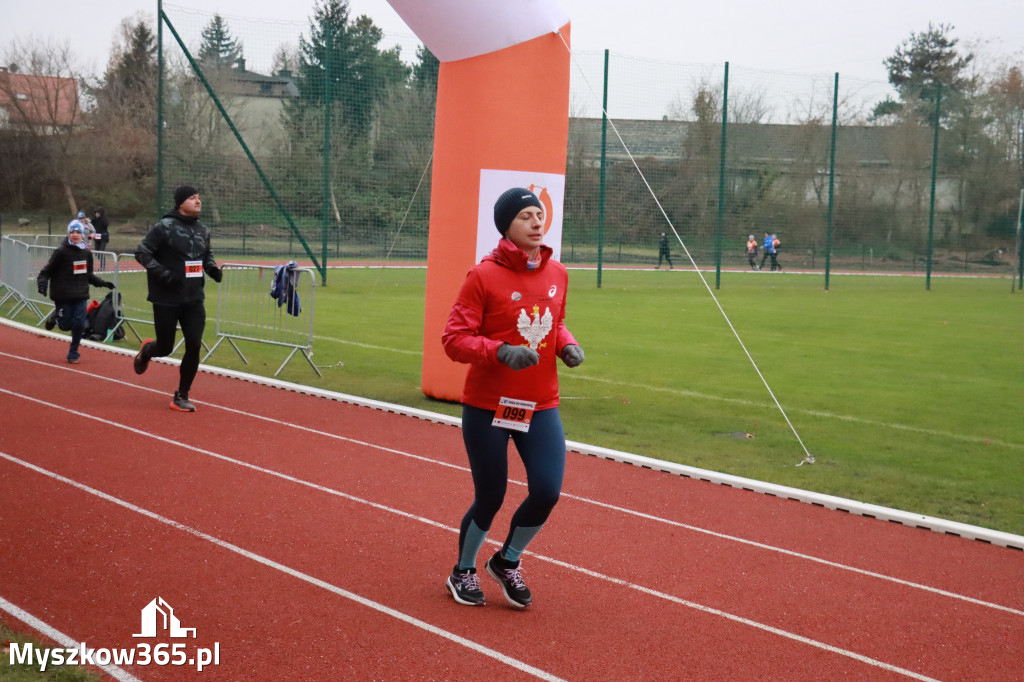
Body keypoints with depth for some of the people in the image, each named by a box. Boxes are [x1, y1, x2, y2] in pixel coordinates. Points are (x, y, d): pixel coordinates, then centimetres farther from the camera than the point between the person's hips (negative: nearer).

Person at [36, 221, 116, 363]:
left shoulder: (86, 253, 6)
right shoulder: (61, 252, -10)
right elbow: (46, 271, -8)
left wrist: (102, 283, 13)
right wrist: (42, 283, -24)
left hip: (80, 297, 4)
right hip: (62, 297, -4)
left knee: (79, 325, -4)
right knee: (66, 325, 0)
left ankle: (73, 353, 15)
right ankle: (55, 318, 37)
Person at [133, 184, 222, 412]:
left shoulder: (203, 231, 8)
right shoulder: (165, 228, -12)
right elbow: (142, 252, -12)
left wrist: (212, 267, 3)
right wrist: (163, 273, -22)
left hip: (194, 299, 5)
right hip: (166, 300, -5)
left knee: (194, 346, -5)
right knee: (165, 348, 5)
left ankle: (181, 397, 9)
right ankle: (147, 350, 44)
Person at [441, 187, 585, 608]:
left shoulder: (557, 273, 5)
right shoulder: (484, 276, -12)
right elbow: (454, 339, -13)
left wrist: (567, 345, 0)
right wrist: (501, 352, -27)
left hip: (540, 407, 4)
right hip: (487, 407, -4)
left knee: (547, 492, -7)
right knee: (490, 499, 5)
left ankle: (507, 562, 22)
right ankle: (463, 572, 33)